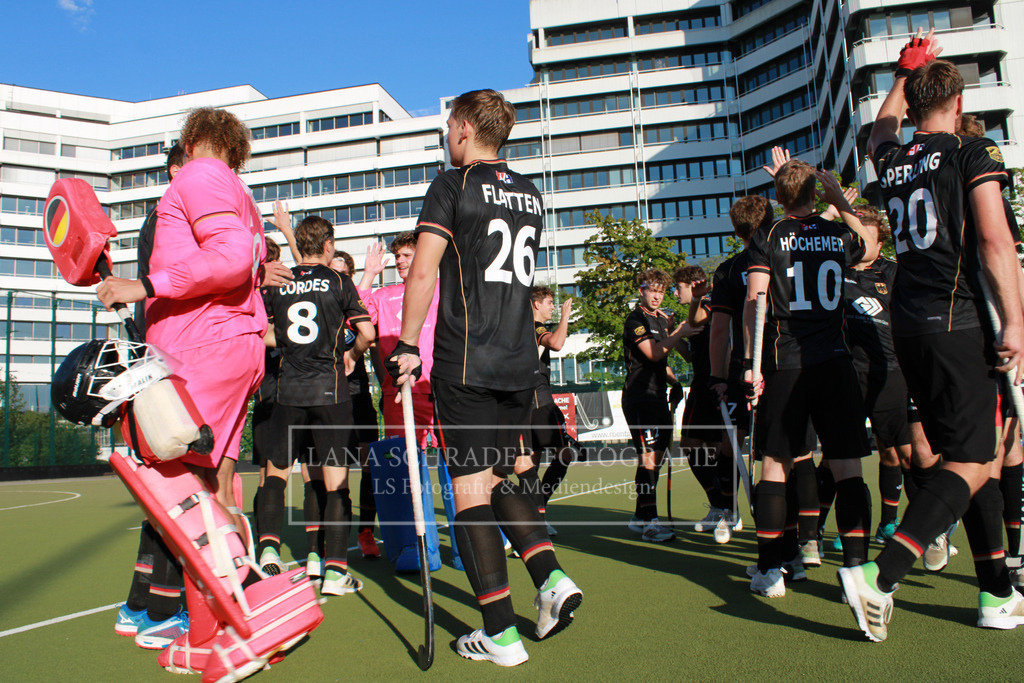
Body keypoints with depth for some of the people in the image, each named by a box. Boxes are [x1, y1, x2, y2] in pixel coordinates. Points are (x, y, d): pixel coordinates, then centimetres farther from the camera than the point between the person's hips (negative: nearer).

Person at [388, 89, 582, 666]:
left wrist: (407, 347, -6)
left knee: (471, 489, -1)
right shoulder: (531, 195, 14)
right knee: (500, 480, 19)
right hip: (522, 363, 6)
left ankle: (500, 635, 3)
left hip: (466, 363, -6)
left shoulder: (453, 185, -4)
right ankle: (552, 578, 4)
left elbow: (422, 274, -11)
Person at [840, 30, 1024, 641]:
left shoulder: (894, 161, 14)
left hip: (911, 326, 7)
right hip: (959, 323, -7)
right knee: (969, 465, -7)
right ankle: (880, 576, -21)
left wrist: (907, 72, 50)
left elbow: (883, 124, 38)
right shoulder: (972, 153, -2)